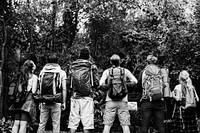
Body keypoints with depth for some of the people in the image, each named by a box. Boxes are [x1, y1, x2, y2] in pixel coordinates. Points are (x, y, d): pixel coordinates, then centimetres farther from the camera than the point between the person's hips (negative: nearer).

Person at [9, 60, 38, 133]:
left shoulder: (21, 76, 15)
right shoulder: (34, 77, 0)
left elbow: (18, 89, 11)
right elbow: (33, 91, -8)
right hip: (28, 100, -5)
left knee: (16, 123, 4)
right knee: (23, 124, -7)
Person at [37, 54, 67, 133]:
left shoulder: (42, 72, 8)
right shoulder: (61, 72, 3)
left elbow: (40, 89, 7)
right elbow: (64, 89, 0)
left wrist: (40, 101, 11)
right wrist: (64, 102, 5)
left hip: (44, 101, 2)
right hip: (56, 102, -2)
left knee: (42, 123, 8)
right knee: (56, 123, 1)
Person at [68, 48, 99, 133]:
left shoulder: (73, 66, 6)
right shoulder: (91, 66, -2)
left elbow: (70, 80, 8)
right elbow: (96, 82, -1)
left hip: (75, 96, 3)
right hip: (87, 97, -3)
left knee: (73, 121, 7)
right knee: (87, 122, 2)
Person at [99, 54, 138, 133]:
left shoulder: (107, 71, 4)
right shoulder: (125, 71, 7)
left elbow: (101, 83, -11)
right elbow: (135, 81, -1)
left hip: (110, 101, 0)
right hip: (123, 101, 0)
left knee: (107, 125, 3)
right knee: (125, 125, 4)